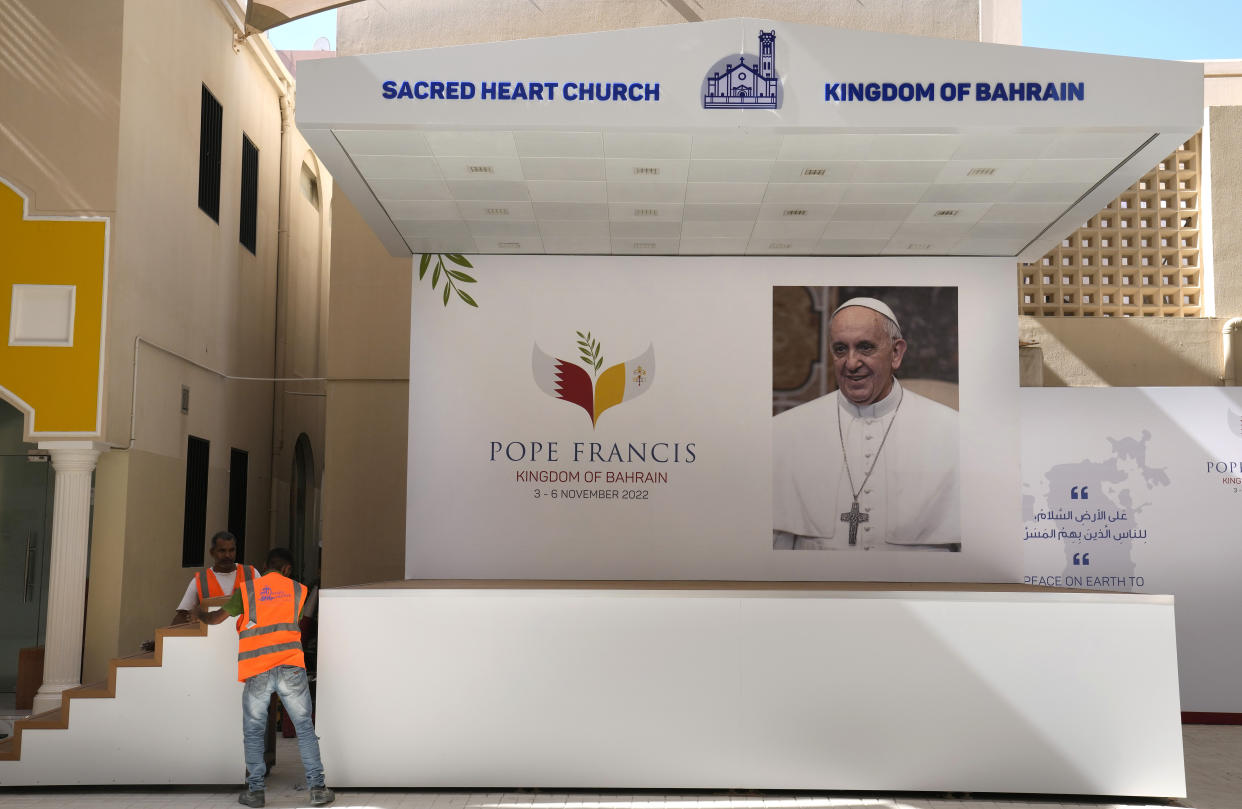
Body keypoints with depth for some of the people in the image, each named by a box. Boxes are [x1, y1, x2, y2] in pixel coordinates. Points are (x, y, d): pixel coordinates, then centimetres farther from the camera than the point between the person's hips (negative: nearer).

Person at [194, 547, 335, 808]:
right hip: (291, 667, 0)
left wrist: (200, 614, 30)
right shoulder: (298, 590, 13)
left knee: (253, 732, 11)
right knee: (304, 727, 5)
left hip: (257, 671, 0)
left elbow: (217, 617, 8)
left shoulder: (247, 589, 9)